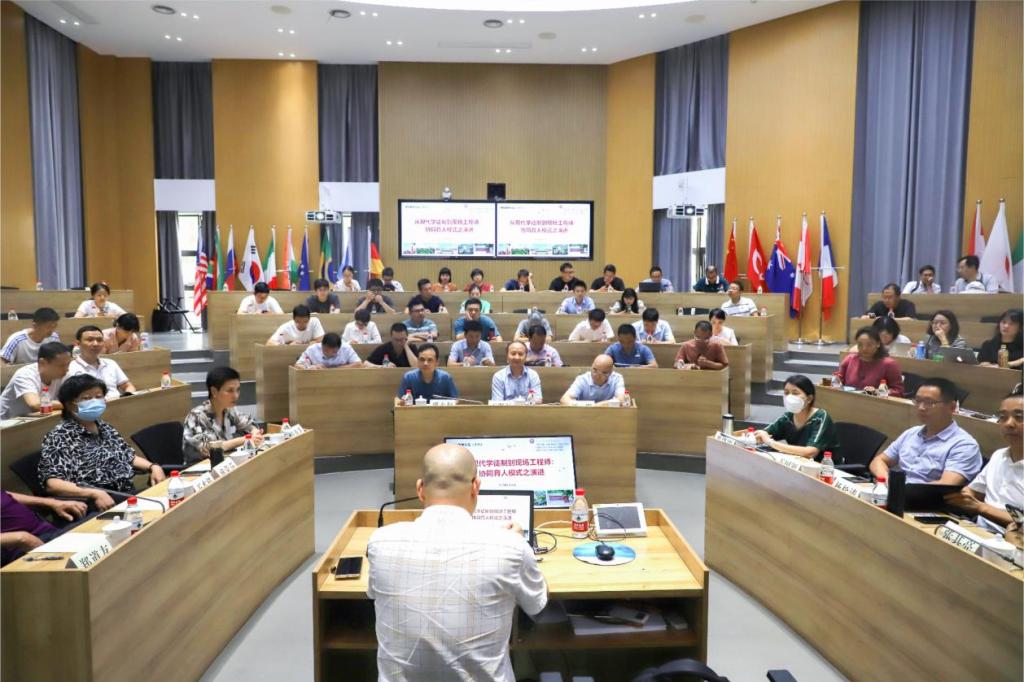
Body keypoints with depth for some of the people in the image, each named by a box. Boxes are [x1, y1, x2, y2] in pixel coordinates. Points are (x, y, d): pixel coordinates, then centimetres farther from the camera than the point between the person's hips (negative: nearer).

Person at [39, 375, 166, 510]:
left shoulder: (105, 427, 16)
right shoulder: (59, 436, -4)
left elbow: (129, 456, 26)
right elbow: (51, 484, -14)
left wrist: (153, 467, 7)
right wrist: (94, 493, -27)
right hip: (93, 508, -7)